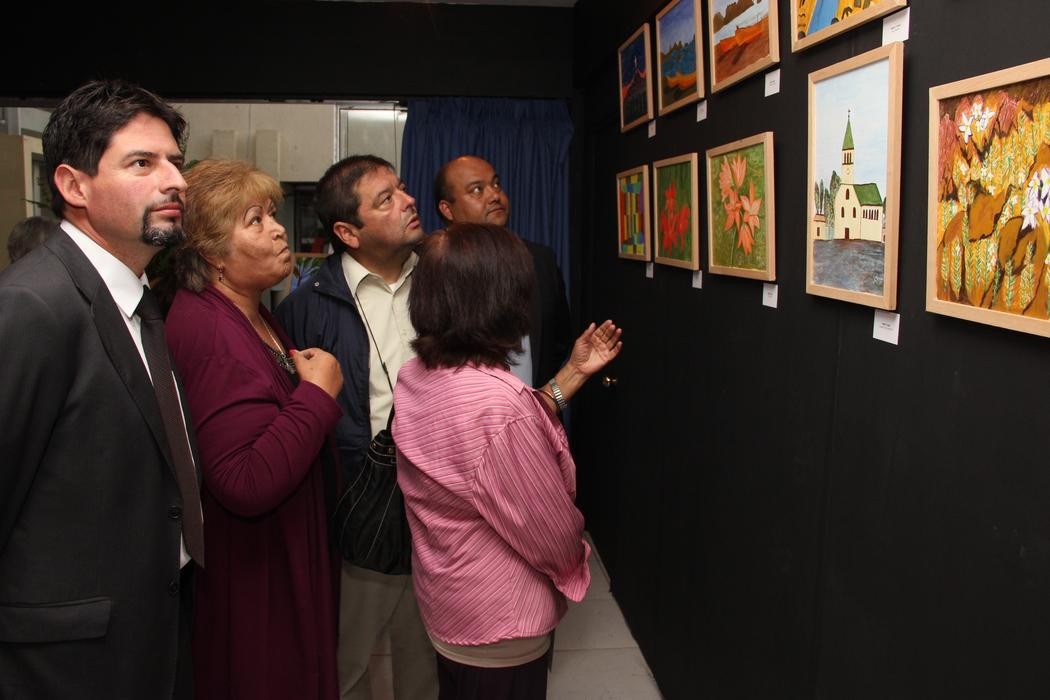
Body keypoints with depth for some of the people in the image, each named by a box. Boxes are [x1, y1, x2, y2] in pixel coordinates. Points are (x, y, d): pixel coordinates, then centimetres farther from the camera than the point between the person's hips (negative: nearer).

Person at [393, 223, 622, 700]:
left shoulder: (413, 377, -7)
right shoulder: (498, 401, -34)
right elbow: (555, 535, -24)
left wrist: (574, 372, 7)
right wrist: (576, 557, -1)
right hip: (500, 627, -8)